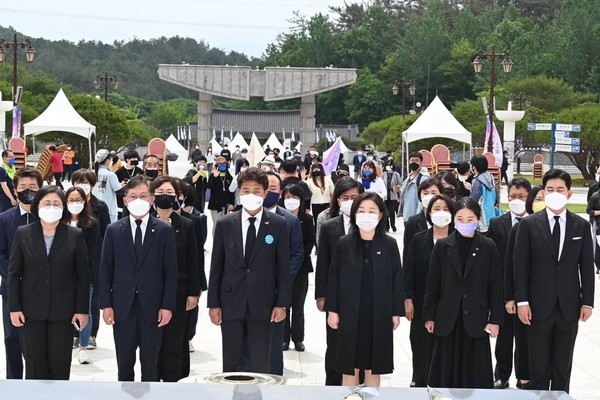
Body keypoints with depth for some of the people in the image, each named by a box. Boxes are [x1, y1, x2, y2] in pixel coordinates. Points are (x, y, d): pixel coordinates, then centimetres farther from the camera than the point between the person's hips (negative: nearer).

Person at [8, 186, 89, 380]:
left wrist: (82, 310, -3)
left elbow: (83, 276, 0)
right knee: (34, 363, 6)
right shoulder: (23, 234, 1)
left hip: (63, 311, 0)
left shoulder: (75, 236, -1)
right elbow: (14, 273, 3)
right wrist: (14, 308, -3)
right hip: (31, 310, 1)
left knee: (60, 363, 5)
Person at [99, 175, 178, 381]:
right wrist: (106, 304, -2)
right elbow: (106, 270, 5)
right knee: (124, 363, 8)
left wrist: (167, 306, -6)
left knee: (150, 363, 6)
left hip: (152, 307, -1)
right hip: (122, 308, 1)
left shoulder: (165, 230, 1)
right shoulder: (114, 230, 5)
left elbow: (171, 271, 0)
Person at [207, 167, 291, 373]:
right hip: (231, 303, 1)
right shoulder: (225, 224, 3)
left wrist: (282, 303, -4)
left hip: (262, 304, -1)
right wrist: (213, 303, 1)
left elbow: (283, 267, 1)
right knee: (230, 362, 9)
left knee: (260, 365, 4)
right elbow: (216, 267, 4)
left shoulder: (278, 224, 0)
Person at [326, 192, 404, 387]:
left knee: (374, 367, 9)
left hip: (379, 315, 0)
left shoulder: (389, 244, -2)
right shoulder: (344, 243, -1)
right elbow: (334, 278, 2)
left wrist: (396, 312, 0)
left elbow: (396, 279, 1)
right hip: (350, 313, 0)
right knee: (349, 367, 6)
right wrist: (332, 310, -1)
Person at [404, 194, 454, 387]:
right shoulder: (419, 240, 3)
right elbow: (409, 270, 2)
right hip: (423, 304, 1)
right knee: (422, 347, 5)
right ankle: (419, 383, 17)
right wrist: (408, 299, -4)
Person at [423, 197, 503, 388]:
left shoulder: (488, 247, 0)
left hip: (475, 320, -1)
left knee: (474, 373, 2)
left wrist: (495, 319, -2)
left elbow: (495, 285, 1)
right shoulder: (442, 246, 2)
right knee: (446, 372, 4)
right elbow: (432, 284, 4)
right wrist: (429, 316, 2)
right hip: (447, 319, 1)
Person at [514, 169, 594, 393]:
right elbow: (520, 265, -3)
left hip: (569, 307, 2)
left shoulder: (581, 226, 4)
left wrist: (587, 301, 0)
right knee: (539, 365, 6)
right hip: (539, 306, -2)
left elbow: (587, 266, 5)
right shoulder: (529, 224, -1)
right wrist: (522, 301, -8)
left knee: (563, 365, 10)